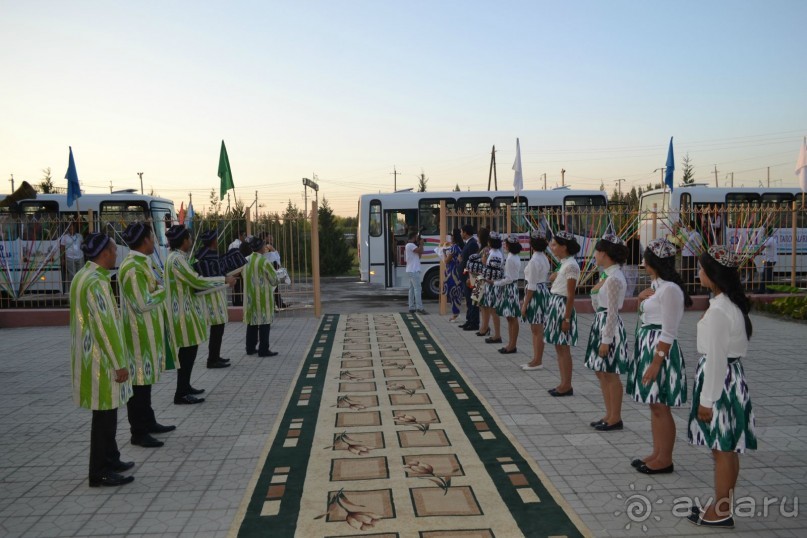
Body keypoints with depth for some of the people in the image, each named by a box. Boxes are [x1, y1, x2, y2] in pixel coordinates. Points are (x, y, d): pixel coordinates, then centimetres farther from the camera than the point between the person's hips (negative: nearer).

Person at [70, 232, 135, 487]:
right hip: (101, 359, -10)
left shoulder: (83, 276, 9)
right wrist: (120, 363, -17)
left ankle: (110, 459, 33)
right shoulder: (95, 282, -22)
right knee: (104, 414, 1)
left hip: (92, 354, 10)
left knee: (107, 412, 20)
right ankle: (100, 472, 12)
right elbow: (105, 326, -23)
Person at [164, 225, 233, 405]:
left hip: (186, 310, 10)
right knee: (188, 351, -6)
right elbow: (197, 281, -22)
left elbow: (190, 284, 15)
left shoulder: (177, 257, 13)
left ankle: (185, 387, 27)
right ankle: (180, 394, 0)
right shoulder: (177, 259, -18)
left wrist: (221, 283, 13)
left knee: (189, 350, 16)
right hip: (183, 312, -10)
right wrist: (224, 280, -14)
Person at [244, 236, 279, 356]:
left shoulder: (246, 260, 4)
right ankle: (263, 350, 0)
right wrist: (273, 283, 13)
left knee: (252, 321, 13)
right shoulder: (264, 261, -15)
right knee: (264, 321, -1)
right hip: (263, 296, -7)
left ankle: (251, 348, 19)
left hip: (250, 295, 7)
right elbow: (274, 279, -8)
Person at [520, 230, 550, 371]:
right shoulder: (544, 258, 9)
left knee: (537, 330, -1)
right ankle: (536, 359, 22)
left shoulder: (534, 260, -19)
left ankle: (538, 361, 8)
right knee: (536, 329, 15)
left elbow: (532, 286, -20)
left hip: (535, 293, -10)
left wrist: (525, 304, -15)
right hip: (543, 290, 10)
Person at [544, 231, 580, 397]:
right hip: (555, 305, 10)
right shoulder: (564, 263, 12)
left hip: (562, 306, -10)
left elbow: (571, 295, -17)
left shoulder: (571, 265, -15)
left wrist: (566, 318, -18)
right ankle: (564, 384, 19)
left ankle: (567, 386, 6)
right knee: (559, 347, 12)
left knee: (563, 348, -3)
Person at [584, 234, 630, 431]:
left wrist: (606, 340, -20)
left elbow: (612, 312, -21)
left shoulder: (614, 278, -20)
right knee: (601, 373, 16)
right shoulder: (610, 275, 10)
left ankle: (615, 418, 13)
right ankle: (610, 415, 25)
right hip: (601, 324, 10)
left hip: (609, 326, -10)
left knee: (610, 375, 1)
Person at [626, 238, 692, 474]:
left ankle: (665, 460, 12)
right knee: (654, 405, 15)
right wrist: (647, 294, 9)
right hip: (648, 346, 10)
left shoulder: (669, 289, -18)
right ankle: (657, 454, 25)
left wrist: (656, 363, -21)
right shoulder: (658, 285, 11)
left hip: (660, 349, -10)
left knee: (660, 407, 0)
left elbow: (668, 333, -20)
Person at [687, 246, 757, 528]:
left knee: (722, 450, 3)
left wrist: (707, 399, -16)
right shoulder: (732, 303, 8)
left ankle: (721, 512, 16)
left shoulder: (718, 310, -22)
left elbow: (715, 358, -22)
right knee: (727, 449, 17)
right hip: (731, 376, 10)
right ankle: (722, 506, 30)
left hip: (720, 380, -10)